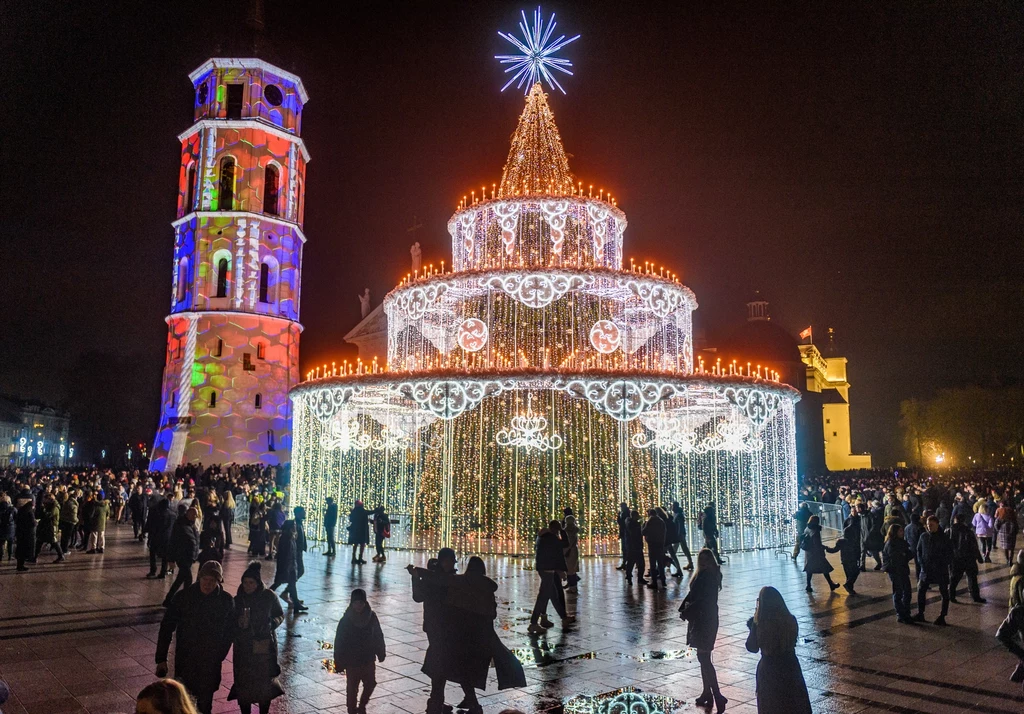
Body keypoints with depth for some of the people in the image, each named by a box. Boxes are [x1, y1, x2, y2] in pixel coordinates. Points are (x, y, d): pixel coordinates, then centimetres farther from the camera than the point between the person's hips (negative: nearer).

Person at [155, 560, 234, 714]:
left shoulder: (226, 601, -8)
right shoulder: (183, 597, -10)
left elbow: (229, 632, 3)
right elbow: (166, 628, -6)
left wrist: (220, 655, -1)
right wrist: (161, 659, -7)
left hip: (211, 663, 1)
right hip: (185, 660, -1)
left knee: (205, 701, 11)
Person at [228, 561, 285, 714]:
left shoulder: (269, 597, -5)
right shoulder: (237, 600, -2)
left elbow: (280, 615, 6)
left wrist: (271, 624, -13)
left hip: (265, 647, -1)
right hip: (243, 649, 1)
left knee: (265, 682, 3)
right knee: (243, 684, 2)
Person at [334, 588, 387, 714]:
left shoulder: (371, 617, -7)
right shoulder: (346, 620, -13)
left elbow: (378, 636, 3)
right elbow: (339, 642, -9)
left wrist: (381, 653, 6)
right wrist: (339, 662, -8)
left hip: (368, 659, 3)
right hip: (352, 661, -3)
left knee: (370, 684, 13)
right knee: (352, 689, 6)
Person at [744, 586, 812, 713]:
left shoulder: (760, 626, -23)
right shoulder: (791, 621, -14)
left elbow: (752, 647, -7)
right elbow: (792, 641, 5)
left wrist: (754, 623, -10)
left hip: (769, 671, -2)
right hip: (791, 668, 3)